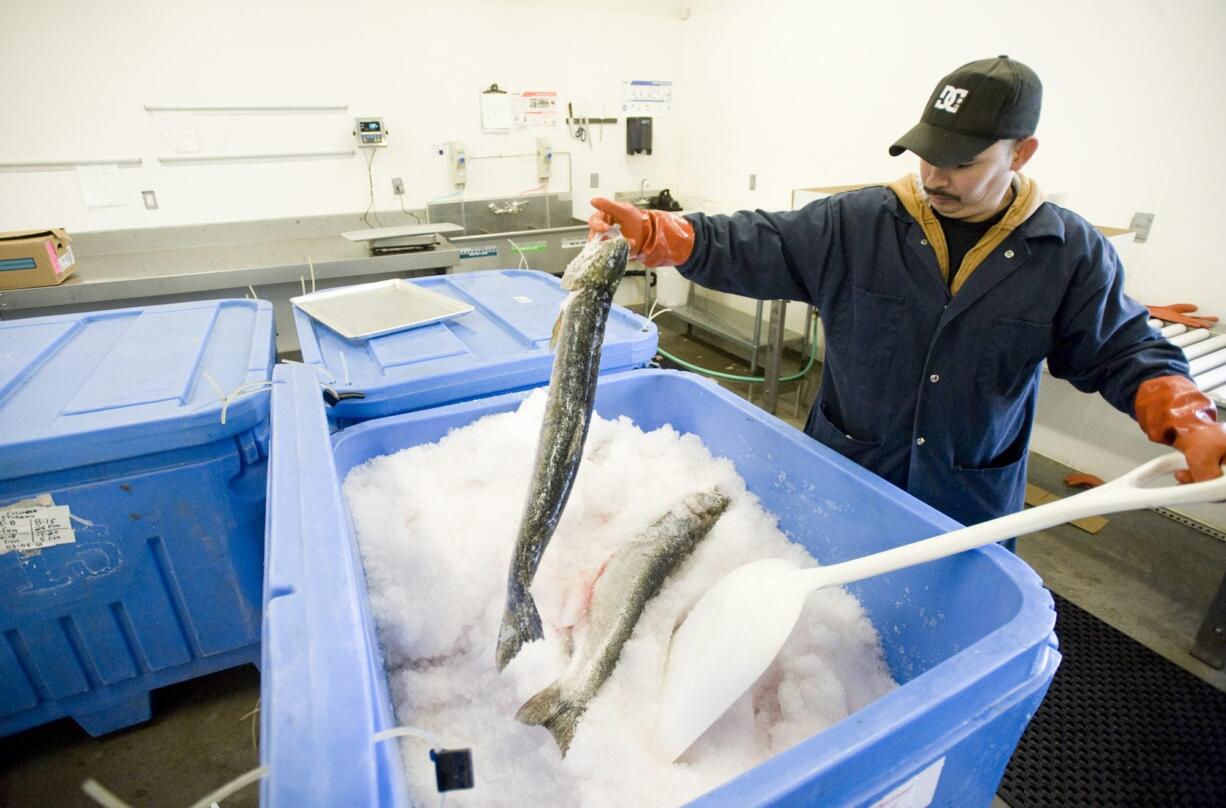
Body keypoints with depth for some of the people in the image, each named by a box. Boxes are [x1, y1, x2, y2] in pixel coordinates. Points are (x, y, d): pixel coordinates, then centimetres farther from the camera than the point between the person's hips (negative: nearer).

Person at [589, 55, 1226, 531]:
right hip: (844, 472, 0)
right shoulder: (855, 223, -10)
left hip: (971, 503, 1)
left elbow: (1122, 351, 3)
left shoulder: (1072, 253, -4)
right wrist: (649, 232, -29)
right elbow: (749, 249, -16)